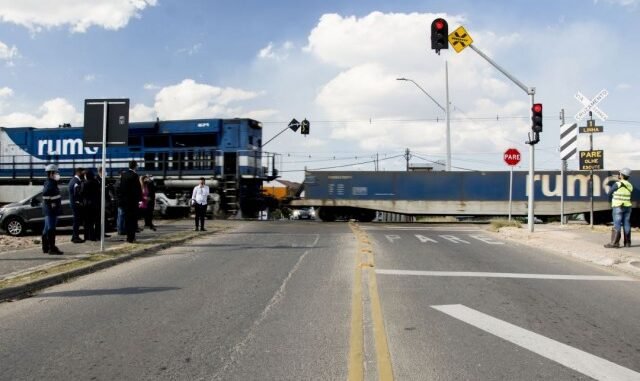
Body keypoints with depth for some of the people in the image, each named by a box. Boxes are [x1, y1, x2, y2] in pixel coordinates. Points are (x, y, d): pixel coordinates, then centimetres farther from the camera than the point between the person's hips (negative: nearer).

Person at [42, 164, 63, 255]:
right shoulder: (49, 184, -16)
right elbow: (45, 193, -31)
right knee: (51, 229, -9)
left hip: (52, 210, 11)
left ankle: (45, 248, 24)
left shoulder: (52, 183, 15)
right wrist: (51, 203, -23)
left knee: (47, 229, 15)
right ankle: (52, 248, -7)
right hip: (51, 210, -11)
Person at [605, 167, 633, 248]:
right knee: (627, 224, 8)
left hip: (618, 207, -6)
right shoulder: (630, 186, 9)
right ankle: (627, 243, 12)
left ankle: (614, 243, -9)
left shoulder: (618, 184, -11)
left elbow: (609, 193, -3)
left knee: (617, 225, -7)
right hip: (627, 207, 6)